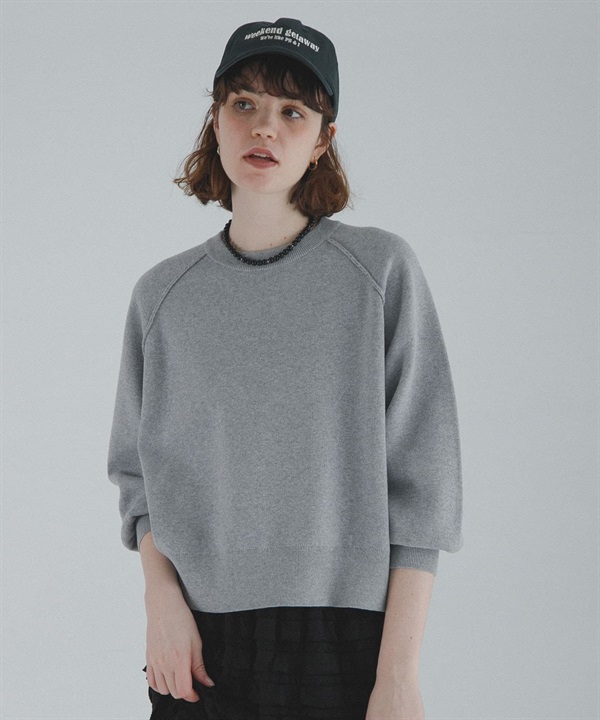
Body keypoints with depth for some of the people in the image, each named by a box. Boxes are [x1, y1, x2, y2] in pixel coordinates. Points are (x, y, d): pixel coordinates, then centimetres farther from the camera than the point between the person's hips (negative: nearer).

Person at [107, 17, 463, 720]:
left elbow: (419, 484, -5)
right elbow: (137, 471, 12)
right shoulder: (162, 293, 6)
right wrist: (162, 597, -5)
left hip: (342, 639, -2)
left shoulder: (381, 269, -3)